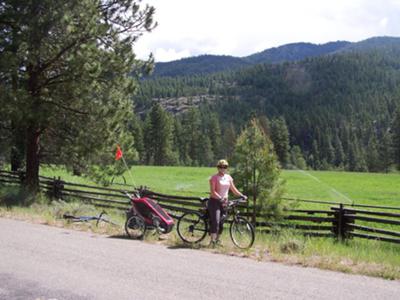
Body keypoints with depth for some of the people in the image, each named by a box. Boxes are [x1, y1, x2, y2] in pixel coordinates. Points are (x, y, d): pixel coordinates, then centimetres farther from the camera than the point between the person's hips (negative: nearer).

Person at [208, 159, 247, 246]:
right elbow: (212, 191, -16)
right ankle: (212, 241, -13)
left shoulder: (228, 177, 11)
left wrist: (242, 195, -1)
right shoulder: (214, 178, -7)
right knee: (215, 221, -14)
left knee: (221, 222, 8)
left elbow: (233, 189, 13)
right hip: (215, 201, -6)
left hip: (224, 202, 6)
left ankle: (217, 240, 20)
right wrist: (220, 198, -31)